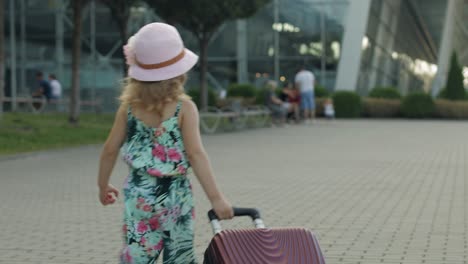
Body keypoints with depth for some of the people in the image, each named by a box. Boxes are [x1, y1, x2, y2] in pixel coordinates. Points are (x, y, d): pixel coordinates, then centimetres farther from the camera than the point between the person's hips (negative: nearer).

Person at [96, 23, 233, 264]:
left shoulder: (129, 106, -1)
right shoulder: (184, 107, -10)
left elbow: (110, 150, 3)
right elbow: (196, 154, -17)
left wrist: (103, 185, 19)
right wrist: (216, 197, -18)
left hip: (139, 196, 2)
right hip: (175, 196, -2)